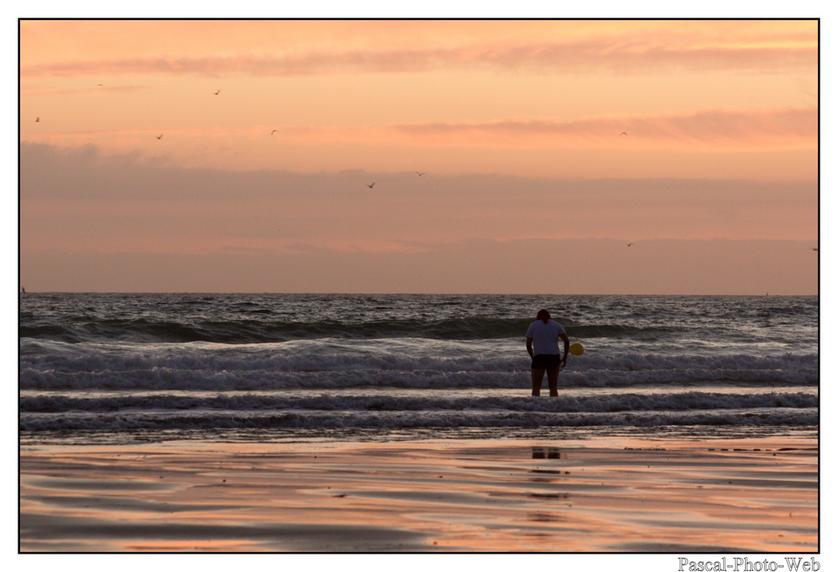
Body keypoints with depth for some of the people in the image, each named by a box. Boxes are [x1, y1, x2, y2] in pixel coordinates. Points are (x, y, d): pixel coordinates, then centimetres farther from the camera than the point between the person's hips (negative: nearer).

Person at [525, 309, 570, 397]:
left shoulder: (532, 326, 7)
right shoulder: (557, 325, 11)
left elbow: (528, 345, 3)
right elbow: (567, 341, 0)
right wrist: (565, 357, 8)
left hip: (539, 358, -2)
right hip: (554, 358, 2)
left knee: (536, 389, 0)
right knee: (554, 388, 10)